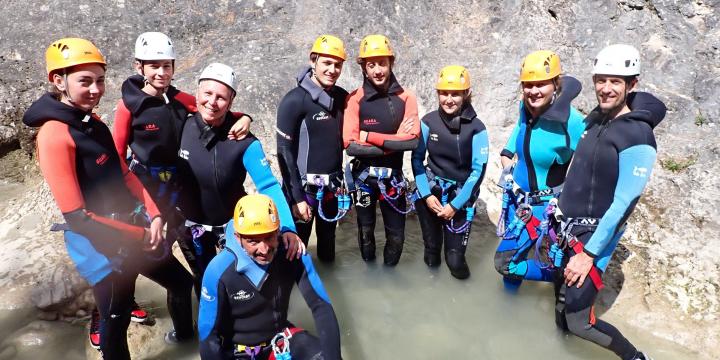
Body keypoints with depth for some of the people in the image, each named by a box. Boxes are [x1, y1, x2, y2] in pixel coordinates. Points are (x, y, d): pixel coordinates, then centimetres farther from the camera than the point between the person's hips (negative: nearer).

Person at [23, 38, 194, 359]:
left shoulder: (94, 123, 7)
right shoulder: (54, 134, -21)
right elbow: (77, 217, -24)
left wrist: (154, 216, -5)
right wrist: (139, 236, -16)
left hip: (133, 231, 9)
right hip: (101, 243, -8)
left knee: (182, 283, 22)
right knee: (116, 320, 8)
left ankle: (186, 334, 49)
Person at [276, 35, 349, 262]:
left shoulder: (342, 98, 2)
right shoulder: (295, 100, -16)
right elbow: (285, 152, -16)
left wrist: (341, 180, 11)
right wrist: (296, 197, -17)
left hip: (332, 188, 6)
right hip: (304, 188, -6)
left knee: (328, 242, 21)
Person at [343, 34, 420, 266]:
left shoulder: (406, 98, -5)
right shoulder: (355, 99, -10)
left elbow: (412, 141, -17)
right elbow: (351, 146, -19)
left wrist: (369, 136, -19)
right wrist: (393, 142, -19)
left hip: (393, 177, 1)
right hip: (363, 176, -1)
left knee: (396, 235, 9)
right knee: (365, 231, 17)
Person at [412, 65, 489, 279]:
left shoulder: (476, 128, -12)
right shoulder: (428, 122, -7)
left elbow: (478, 170, -9)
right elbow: (417, 158, -1)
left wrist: (455, 205, -11)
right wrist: (426, 195, -9)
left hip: (461, 195, -1)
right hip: (431, 189, 1)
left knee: (455, 262, 0)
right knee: (431, 260, 8)